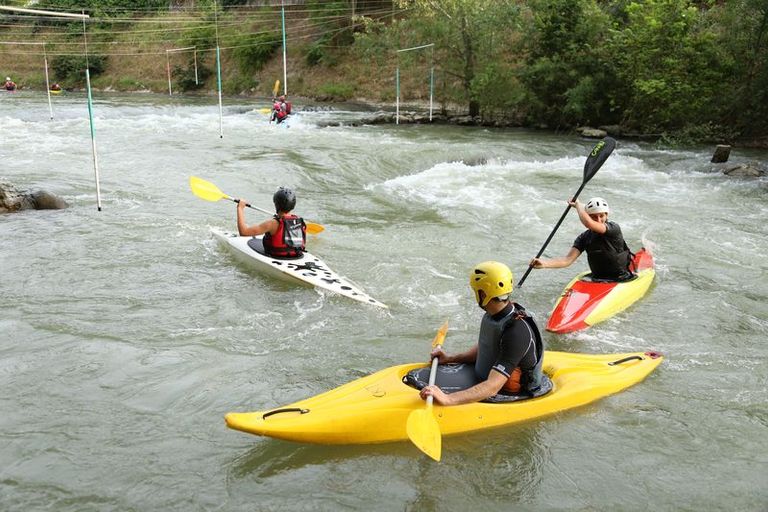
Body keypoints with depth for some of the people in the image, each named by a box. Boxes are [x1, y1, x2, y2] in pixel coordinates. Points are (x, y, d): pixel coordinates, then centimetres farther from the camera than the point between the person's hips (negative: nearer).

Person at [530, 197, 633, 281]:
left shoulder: (614, 228, -13)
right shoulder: (584, 238, 2)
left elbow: (588, 223, -31)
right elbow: (568, 259, -9)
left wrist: (578, 205, -12)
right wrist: (544, 263, -26)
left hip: (622, 280, -4)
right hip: (597, 280, 4)